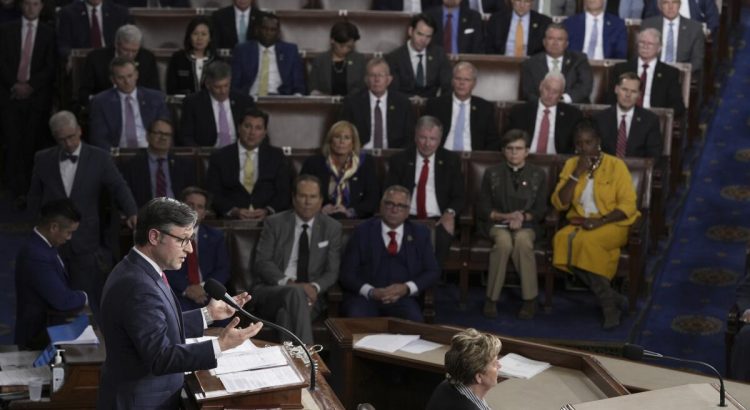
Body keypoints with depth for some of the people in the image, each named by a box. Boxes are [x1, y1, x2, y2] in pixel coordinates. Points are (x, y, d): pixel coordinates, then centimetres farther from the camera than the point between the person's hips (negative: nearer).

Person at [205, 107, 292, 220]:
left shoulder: (276, 156, 13)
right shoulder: (219, 157, 10)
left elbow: (284, 192, 6)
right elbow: (213, 194, 4)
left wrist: (267, 211, -12)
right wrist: (234, 211, -14)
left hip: (268, 220, 1)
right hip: (231, 221, -1)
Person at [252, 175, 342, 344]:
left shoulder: (332, 228, 9)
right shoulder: (274, 223, 6)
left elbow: (332, 271, 6)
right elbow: (262, 262, -3)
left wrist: (315, 287, -18)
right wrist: (287, 283, -21)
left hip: (308, 295, 1)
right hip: (271, 291, 0)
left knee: (288, 313, -37)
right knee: (295, 292, -37)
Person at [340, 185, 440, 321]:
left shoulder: (420, 233, 13)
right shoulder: (363, 231, 8)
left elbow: (432, 272, 11)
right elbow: (347, 273, 3)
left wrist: (407, 288, -7)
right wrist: (371, 291, -15)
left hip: (402, 298, 1)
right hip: (364, 296, -1)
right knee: (357, 320, -34)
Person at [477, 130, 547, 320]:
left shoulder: (538, 174, 10)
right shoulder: (492, 173, 10)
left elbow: (541, 210, 6)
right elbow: (482, 208, 5)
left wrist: (523, 217, -14)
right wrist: (505, 216, -12)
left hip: (526, 224, 0)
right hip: (497, 223, 0)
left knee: (522, 240, -37)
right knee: (504, 241, -36)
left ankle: (530, 300, -29)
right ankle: (492, 299, -29)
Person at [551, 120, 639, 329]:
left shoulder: (616, 165, -5)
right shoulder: (571, 164, 6)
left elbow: (628, 205, -10)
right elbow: (559, 204, -1)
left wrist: (600, 221, -23)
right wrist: (576, 174, -11)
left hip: (613, 224, -4)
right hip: (581, 223, 4)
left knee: (586, 241, -35)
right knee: (562, 239, -29)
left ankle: (609, 303, -18)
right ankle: (610, 297, -21)